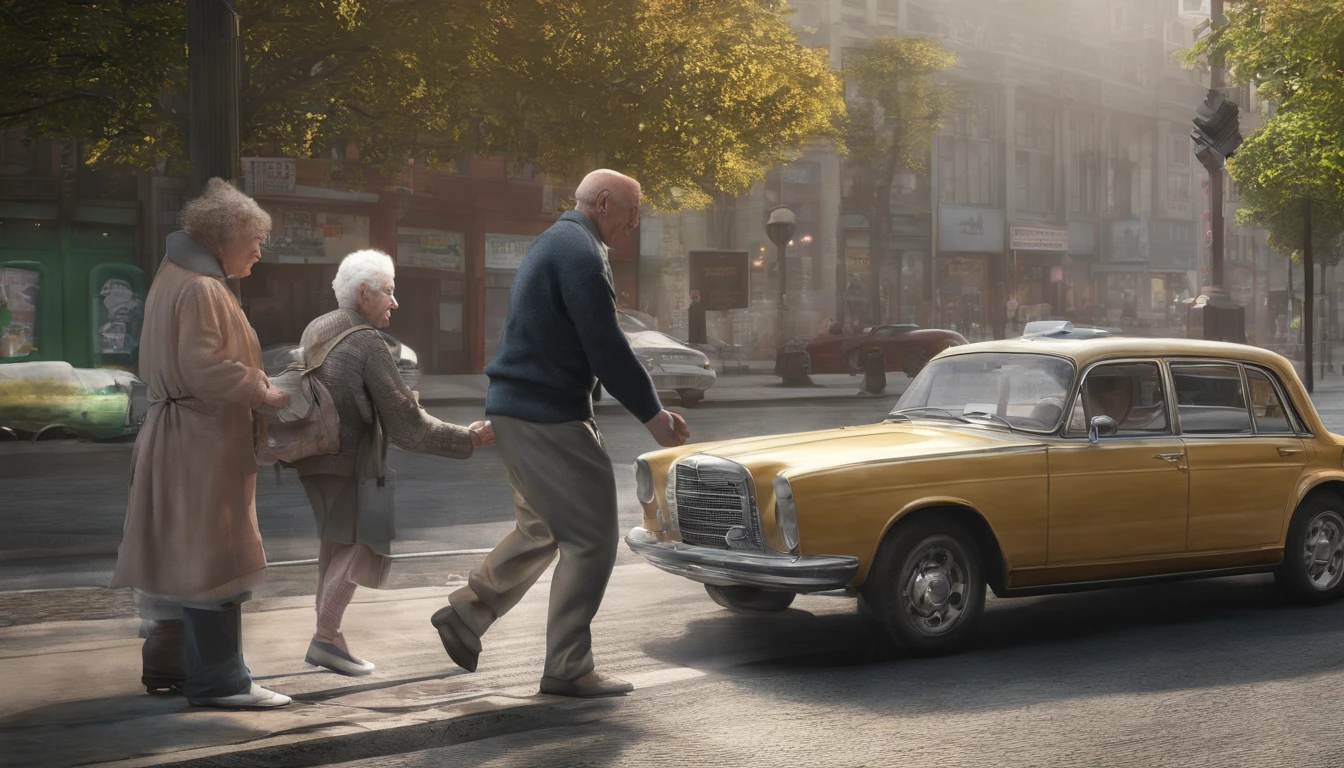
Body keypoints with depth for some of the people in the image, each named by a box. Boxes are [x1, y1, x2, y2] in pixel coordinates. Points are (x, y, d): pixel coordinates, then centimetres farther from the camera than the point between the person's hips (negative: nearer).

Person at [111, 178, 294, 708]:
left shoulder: (179, 278, 17)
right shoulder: (201, 289, -16)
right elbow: (204, 368, -24)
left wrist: (255, 385, 13)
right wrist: (263, 391, -16)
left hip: (182, 439, 11)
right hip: (202, 443, -11)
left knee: (184, 559, 16)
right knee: (215, 561, -8)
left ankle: (167, 665, 24)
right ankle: (218, 680, -5)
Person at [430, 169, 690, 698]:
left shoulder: (555, 243, 19)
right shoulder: (579, 252, -15)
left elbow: (593, 344, 22)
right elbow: (606, 346, -20)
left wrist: (647, 405, 19)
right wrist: (651, 414, -10)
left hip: (515, 410, 10)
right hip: (546, 416, -10)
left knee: (543, 529, 22)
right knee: (592, 538, -3)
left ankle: (465, 615, 25)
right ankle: (567, 669, 3)